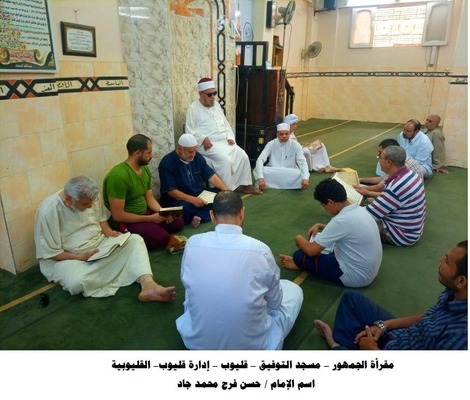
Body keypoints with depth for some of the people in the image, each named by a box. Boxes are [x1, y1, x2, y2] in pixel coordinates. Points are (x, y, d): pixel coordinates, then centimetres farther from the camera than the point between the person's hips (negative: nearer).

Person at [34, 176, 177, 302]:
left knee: (135, 240, -17)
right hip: (66, 258, -5)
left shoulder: (90, 198, -7)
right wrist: (81, 257, -22)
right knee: (76, 283, -38)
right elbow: (49, 253, -17)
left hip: (99, 245, 5)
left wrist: (109, 232, -9)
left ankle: (149, 286, -35)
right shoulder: (48, 211, -22)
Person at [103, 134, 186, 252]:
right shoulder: (118, 176, -25)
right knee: (160, 237, -31)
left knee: (178, 222, -4)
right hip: (125, 221, -9)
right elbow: (118, 215, -25)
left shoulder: (145, 169, 2)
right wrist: (150, 218, -20)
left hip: (144, 213, 9)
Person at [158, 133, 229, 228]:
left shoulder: (197, 156, 4)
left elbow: (211, 175, 2)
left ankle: (199, 217, -27)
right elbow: (171, 191, -19)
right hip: (180, 199, -6)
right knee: (182, 208, -39)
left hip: (200, 195, 6)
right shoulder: (167, 162, -14)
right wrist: (192, 200, -32)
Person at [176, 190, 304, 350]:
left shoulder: (193, 243, -13)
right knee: (293, 289, 18)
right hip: (250, 345, -3)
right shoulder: (260, 250, -20)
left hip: (197, 341, 3)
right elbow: (274, 302, -2)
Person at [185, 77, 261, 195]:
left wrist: (230, 137, 4)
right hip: (208, 144, -6)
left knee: (243, 156, -10)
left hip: (224, 141, 7)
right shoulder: (193, 108, -4)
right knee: (225, 159, -31)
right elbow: (190, 131, -8)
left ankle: (247, 185, 2)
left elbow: (225, 124, 21)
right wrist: (203, 139, -22)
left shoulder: (216, 105, 16)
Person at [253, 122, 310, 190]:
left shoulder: (295, 145, -4)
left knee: (301, 175, -32)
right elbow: (260, 160, -16)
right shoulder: (271, 144, -6)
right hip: (272, 174, -1)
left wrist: (305, 178, -33)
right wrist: (261, 177, -33)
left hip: (290, 175, 1)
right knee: (257, 170, -28)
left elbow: (302, 162, -13)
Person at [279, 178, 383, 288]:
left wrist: (299, 239, -1)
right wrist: (320, 226, 10)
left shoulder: (341, 220, -28)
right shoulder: (359, 209, -2)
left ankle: (301, 263, 26)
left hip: (356, 276, -9)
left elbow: (311, 250, -21)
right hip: (370, 269, 9)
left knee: (300, 256, -3)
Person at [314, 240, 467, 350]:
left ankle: (337, 345, 19)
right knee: (351, 298, 14)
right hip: (399, 334, 8)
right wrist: (383, 325, -1)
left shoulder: (461, 334, -38)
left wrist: (373, 349, -16)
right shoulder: (455, 294, -14)